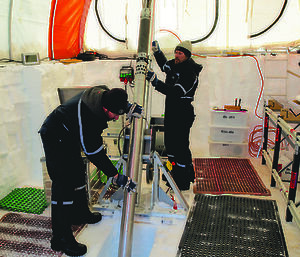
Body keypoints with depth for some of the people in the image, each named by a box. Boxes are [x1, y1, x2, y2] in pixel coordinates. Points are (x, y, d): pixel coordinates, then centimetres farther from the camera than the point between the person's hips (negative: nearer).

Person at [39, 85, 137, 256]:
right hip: (55, 138, -9)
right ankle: (61, 239, -1)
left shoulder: (105, 94, -16)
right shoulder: (86, 116, -39)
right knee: (63, 185, -11)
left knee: (78, 173, 19)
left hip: (71, 136, 10)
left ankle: (80, 213, 39)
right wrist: (116, 176, -29)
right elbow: (94, 153, -32)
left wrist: (129, 106, 5)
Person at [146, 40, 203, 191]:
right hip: (170, 113, 9)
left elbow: (175, 91, -30)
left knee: (181, 146, -6)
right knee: (170, 144, 17)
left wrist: (155, 82, -38)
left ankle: (184, 182, 8)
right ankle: (176, 174, 34)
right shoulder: (175, 65, 7)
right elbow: (164, 65, 30)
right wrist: (157, 51, 15)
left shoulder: (190, 74, -19)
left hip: (183, 116, -9)